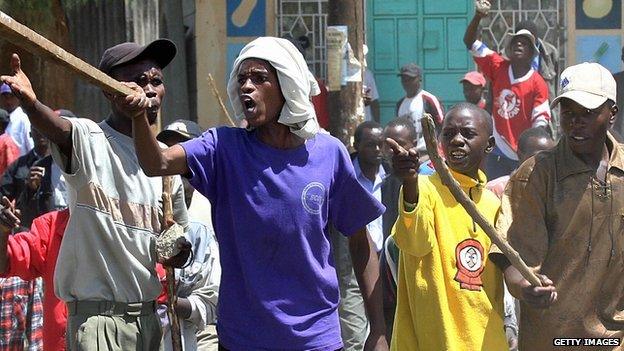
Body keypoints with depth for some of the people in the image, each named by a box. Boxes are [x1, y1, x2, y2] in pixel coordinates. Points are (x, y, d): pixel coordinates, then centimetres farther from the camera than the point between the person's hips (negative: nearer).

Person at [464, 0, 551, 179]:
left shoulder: (538, 84, -9)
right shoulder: (498, 67, 1)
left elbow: (540, 123, -9)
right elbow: (470, 43, 2)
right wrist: (478, 17, -15)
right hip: (498, 153, 3)